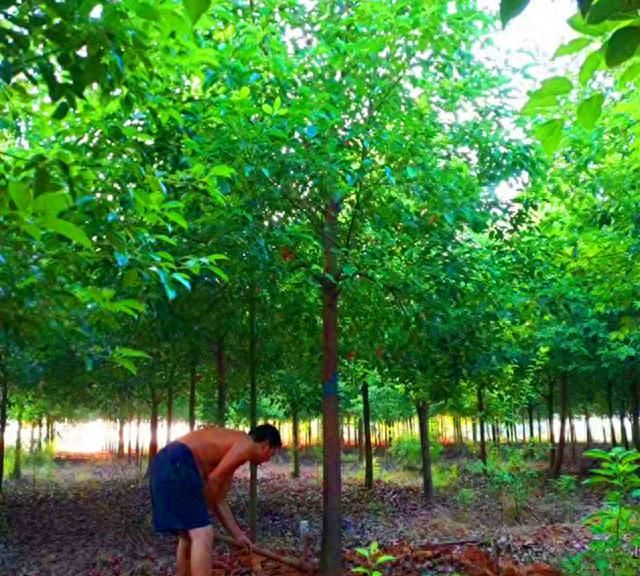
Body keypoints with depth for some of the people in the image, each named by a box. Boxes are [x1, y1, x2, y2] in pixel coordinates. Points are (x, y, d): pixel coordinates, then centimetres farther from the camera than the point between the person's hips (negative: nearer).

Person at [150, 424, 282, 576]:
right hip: (176, 464, -10)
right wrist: (202, 507, 10)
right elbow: (213, 479, -7)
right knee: (202, 535, -10)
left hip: (166, 464, 10)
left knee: (188, 535, 22)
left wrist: (238, 534, 38)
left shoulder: (232, 447, 28)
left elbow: (219, 501, 32)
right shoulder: (246, 444, 1)